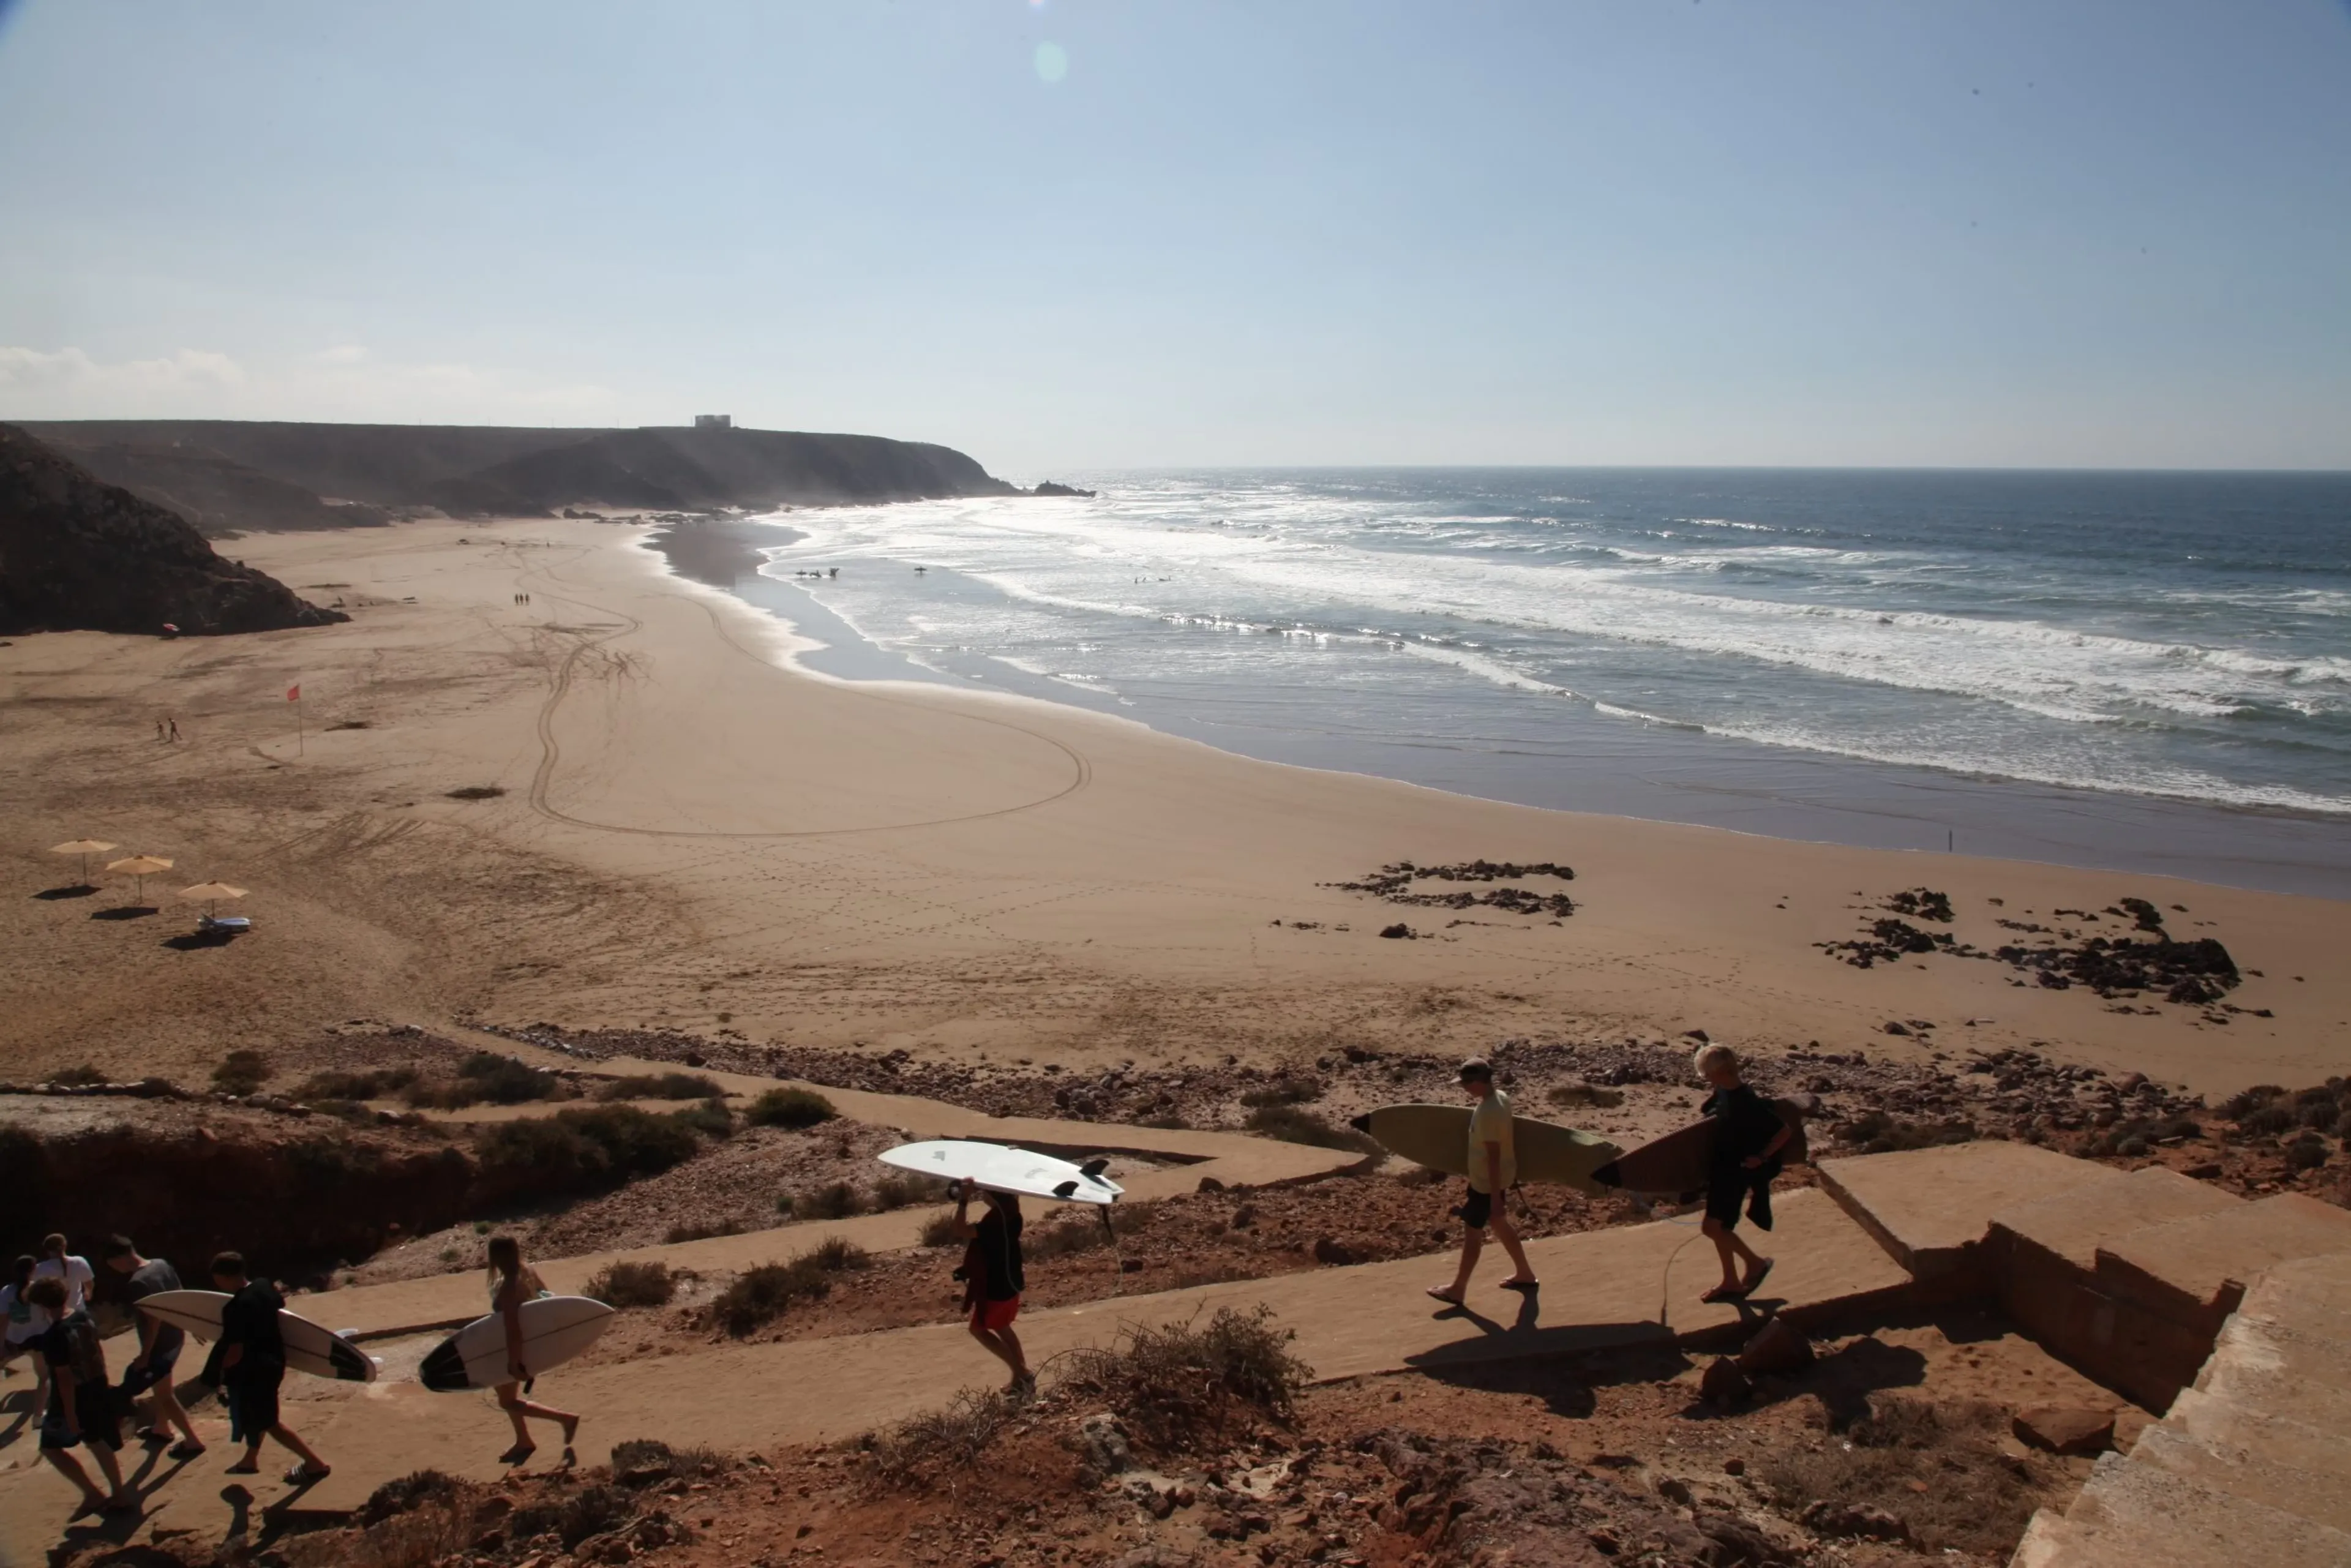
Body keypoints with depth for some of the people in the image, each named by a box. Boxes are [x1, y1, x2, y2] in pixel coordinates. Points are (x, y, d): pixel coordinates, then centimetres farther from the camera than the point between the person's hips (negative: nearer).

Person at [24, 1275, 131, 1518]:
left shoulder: (53, 1336, -26)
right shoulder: (84, 1317, -3)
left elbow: (64, 1378, -24)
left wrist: (70, 1416, -18)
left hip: (73, 1398, -7)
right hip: (97, 1390, 7)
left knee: (51, 1446, 13)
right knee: (97, 1443, 20)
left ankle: (92, 1493, 9)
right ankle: (119, 1496, 26)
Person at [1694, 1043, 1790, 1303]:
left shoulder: (1748, 1103, -26)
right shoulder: (1722, 1093, -1)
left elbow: (1785, 1131, -23)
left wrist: (1762, 1157, -19)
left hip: (1737, 1171, -9)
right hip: (1722, 1167, 9)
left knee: (1712, 1227, -8)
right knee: (1720, 1227, 14)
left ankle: (1756, 1262, 11)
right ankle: (1731, 1283, 27)